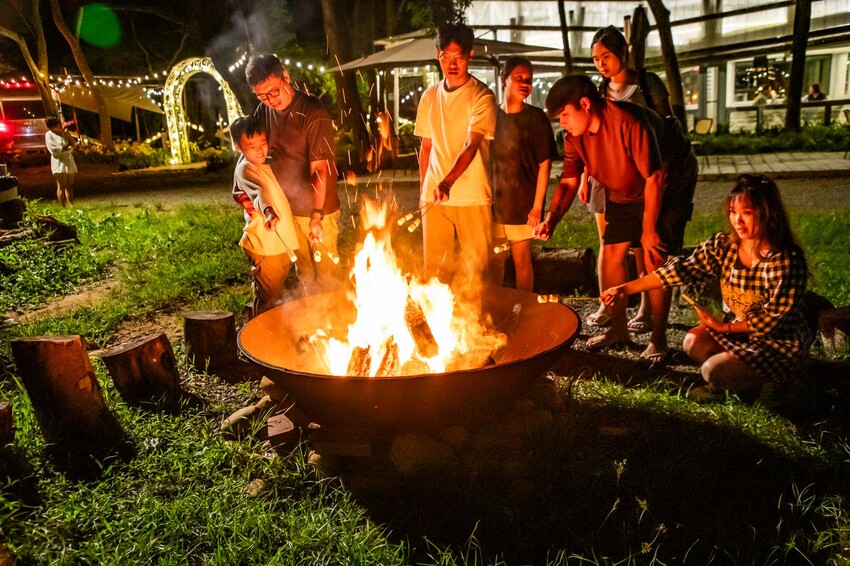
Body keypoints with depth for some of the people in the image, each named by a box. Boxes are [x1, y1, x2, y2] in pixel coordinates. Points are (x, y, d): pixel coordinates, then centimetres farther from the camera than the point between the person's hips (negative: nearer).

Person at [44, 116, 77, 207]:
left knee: (69, 186, 4)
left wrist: (66, 134, -3)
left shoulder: (64, 133, 14)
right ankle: (63, 207, -3)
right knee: (61, 186, -6)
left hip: (69, 160, 6)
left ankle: (71, 206, 5)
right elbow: (53, 150, -13)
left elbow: (73, 144, 8)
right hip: (59, 161, -6)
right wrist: (68, 149, -7)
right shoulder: (49, 134, -3)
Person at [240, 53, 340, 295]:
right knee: (303, 271, 16)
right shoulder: (263, 111, 0)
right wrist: (240, 189, -4)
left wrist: (316, 215, -32)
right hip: (286, 209, 6)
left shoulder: (313, 113, -19)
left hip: (317, 209, -6)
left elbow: (320, 169, -24)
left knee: (326, 271, 3)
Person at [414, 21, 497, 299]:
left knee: (474, 266, 2)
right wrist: (423, 189, 11)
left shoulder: (482, 96, -6)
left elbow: (471, 146, -18)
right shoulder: (430, 97, 10)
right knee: (434, 266, 9)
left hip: (472, 196, -4)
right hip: (434, 195, 4)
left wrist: (448, 181, -33)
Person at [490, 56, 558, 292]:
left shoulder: (535, 117, -4)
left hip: (522, 202, -3)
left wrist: (538, 205, -12)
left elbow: (544, 164, -6)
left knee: (521, 259, 4)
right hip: (493, 201, 4)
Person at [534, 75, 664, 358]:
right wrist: (551, 219, -26)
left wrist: (648, 229, -25)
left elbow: (654, 177, -30)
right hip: (620, 197, 7)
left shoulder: (628, 121, -33)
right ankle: (618, 329, 19)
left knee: (654, 258, -9)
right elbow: (569, 181, -9)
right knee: (610, 255, 6)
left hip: (657, 195, -7)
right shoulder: (574, 138, -10)